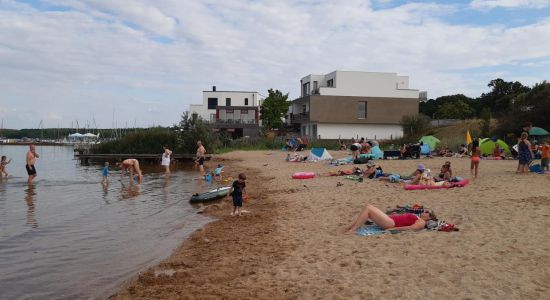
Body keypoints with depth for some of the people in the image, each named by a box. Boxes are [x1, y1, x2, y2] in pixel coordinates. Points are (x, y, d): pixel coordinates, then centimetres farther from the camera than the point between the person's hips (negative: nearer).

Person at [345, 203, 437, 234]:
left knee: (368, 209, -18)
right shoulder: (416, 218, 25)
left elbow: (410, 228, -14)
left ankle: (352, 230, -19)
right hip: (390, 218, 9)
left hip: (391, 223, -9)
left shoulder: (422, 223, 0)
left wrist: (394, 228, -22)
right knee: (368, 206, 0)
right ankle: (350, 226, -4)